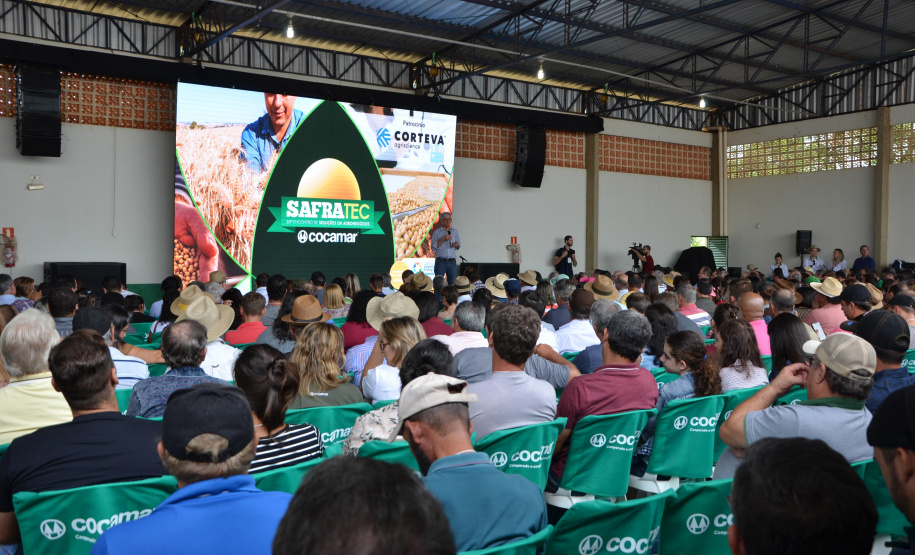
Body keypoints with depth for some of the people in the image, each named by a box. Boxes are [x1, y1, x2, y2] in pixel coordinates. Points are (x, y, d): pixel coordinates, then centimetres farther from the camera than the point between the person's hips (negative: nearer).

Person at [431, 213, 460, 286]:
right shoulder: (437, 232, 3)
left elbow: (459, 246, 19)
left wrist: (457, 245, -4)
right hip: (440, 261, -3)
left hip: (452, 262, 3)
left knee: (452, 283, 2)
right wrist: (443, 239, -14)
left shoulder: (455, 231, 14)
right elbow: (433, 247, -5)